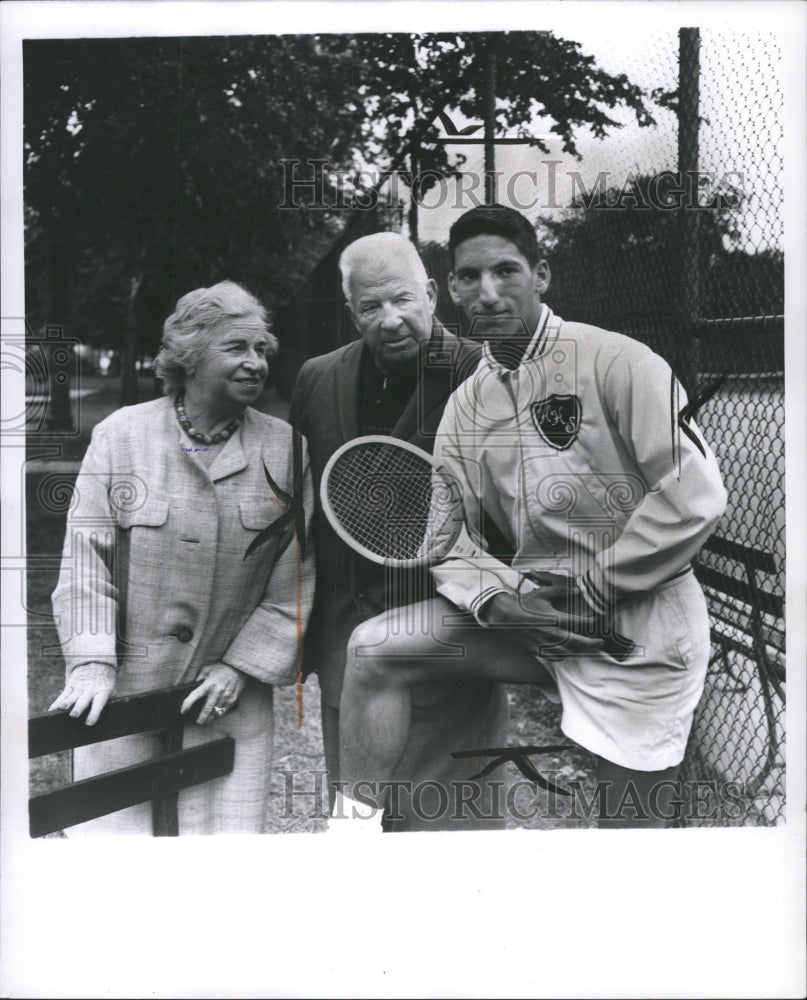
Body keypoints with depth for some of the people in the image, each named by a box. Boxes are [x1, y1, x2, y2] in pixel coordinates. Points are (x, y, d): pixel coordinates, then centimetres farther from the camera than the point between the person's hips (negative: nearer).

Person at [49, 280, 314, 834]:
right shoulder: (121, 436, 0)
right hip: (123, 692, 0)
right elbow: (86, 559, -2)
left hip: (229, 700, 1)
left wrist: (241, 668, -5)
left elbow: (296, 579, 2)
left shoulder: (287, 448, 2)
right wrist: (93, 664, -11)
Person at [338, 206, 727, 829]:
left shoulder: (616, 362, -13)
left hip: (640, 633, -5)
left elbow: (696, 496, -19)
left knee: (630, 823, 2)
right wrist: (494, 598, -13)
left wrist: (593, 586, -14)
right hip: (532, 615, 6)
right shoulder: (465, 405, 7)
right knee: (373, 650, -5)